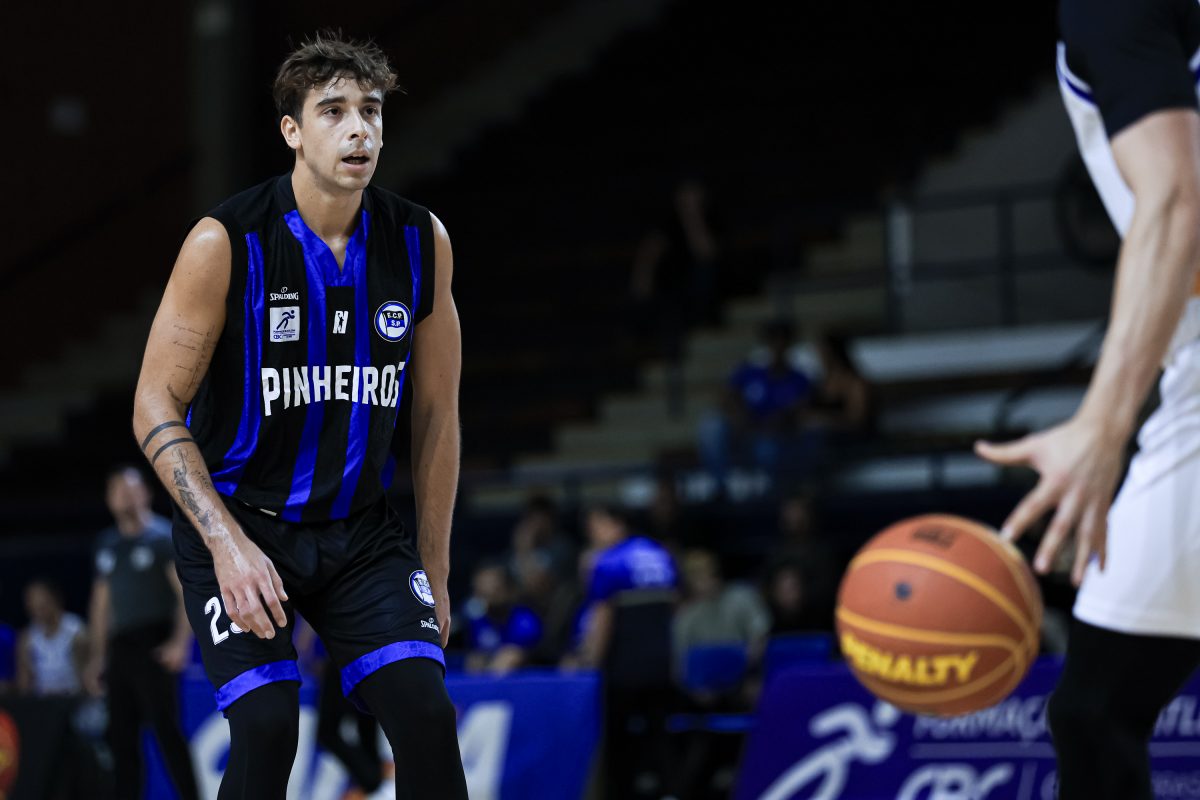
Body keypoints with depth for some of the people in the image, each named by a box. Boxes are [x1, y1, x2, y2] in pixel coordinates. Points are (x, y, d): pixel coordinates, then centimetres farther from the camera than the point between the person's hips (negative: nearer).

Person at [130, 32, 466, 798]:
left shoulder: (422, 243, -3)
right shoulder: (226, 243, -14)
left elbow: (436, 414, 7)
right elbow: (157, 406, -11)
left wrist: (435, 571, 8)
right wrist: (228, 545, -21)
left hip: (360, 528, 3)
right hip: (239, 522, -3)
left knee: (426, 710, -12)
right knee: (267, 727, -16)